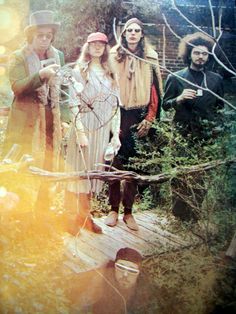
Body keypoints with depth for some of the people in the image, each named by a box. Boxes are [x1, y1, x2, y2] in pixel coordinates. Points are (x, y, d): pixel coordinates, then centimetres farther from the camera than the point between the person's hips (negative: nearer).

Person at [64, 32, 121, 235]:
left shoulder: (109, 74, 14)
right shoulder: (80, 71, 0)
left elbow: (115, 105, 10)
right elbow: (74, 103, -8)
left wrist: (115, 133, 3)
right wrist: (80, 131, -17)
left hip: (103, 130, 5)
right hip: (84, 127, -4)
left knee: (93, 171, 9)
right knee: (78, 170, 0)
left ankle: (85, 215, 19)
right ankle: (71, 217, 9)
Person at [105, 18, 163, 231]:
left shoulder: (150, 59, 7)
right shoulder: (114, 56, 5)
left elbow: (154, 90, 6)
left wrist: (149, 119, -1)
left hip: (139, 116, 1)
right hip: (118, 114, -1)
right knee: (116, 163, -2)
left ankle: (128, 211, 10)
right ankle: (114, 209, 8)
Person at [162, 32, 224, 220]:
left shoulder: (216, 79, 12)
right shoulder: (175, 78, 6)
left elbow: (220, 106, 20)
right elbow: (165, 105, 6)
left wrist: (217, 127, 8)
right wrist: (179, 99, -13)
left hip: (208, 137, 2)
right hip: (182, 136, -1)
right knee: (180, 176, -1)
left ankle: (194, 215, 10)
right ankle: (179, 214, 11)